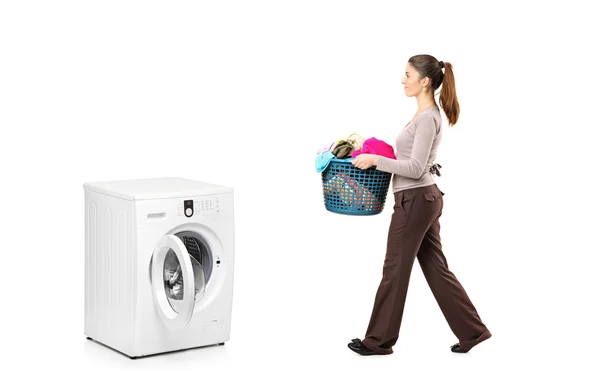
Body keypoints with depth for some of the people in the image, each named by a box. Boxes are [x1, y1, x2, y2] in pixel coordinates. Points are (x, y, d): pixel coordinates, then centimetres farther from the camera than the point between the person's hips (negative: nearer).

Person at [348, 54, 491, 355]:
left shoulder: (427, 118, -18)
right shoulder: (427, 114, 13)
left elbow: (415, 168, -23)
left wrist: (376, 160, -18)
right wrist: (377, 157, 20)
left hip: (415, 201, -10)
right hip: (424, 199, 10)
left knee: (395, 270, 1)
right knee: (436, 269, 12)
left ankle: (379, 340, 12)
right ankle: (472, 330, 14)